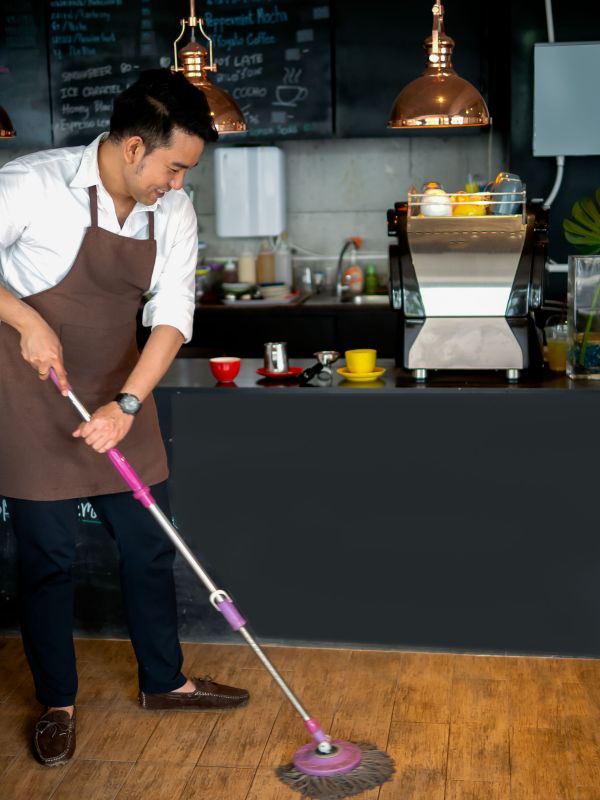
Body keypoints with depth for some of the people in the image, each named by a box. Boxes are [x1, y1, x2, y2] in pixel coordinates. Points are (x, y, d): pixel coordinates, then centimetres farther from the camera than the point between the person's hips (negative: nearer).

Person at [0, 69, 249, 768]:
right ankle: (56, 703, 24)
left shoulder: (172, 212, -3)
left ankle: (163, 681, 31)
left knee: (149, 544, 12)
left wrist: (127, 404, -19)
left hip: (119, 395, 5)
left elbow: (172, 317, -7)